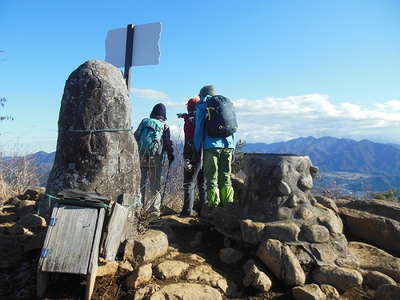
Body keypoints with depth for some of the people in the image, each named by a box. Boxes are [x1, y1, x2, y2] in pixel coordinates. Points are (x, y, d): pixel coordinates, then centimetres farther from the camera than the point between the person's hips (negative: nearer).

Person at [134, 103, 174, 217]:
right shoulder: (164, 126, 4)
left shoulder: (144, 122, 11)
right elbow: (168, 143, 1)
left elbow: (135, 137, 10)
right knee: (155, 185, 3)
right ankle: (154, 210, 2)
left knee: (140, 183, 10)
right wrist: (171, 157, 10)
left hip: (141, 156, 3)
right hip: (155, 158, -2)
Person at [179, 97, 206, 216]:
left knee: (189, 184, 1)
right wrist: (185, 116, 45)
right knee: (203, 184, 14)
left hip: (194, 157, -6)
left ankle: (188, 210, 2)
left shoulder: (189, 121, -10)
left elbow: (189, 142, -18)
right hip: (205, 156, 6)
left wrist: (186, 159, -19)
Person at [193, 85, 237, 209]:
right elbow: (233, 128, 19)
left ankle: (213, 206, 2)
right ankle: (227, 205, 12)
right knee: (226, 176, 11)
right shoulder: (228, 103, 20)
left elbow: (199, 129, 2)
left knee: (211, 177, 2)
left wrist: (197, 149, 7)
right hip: (228, 145, 4)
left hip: (211, 145, -4)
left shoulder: (202, 105, 6)